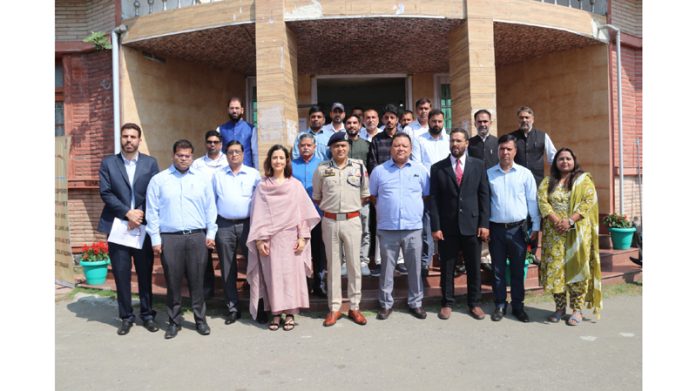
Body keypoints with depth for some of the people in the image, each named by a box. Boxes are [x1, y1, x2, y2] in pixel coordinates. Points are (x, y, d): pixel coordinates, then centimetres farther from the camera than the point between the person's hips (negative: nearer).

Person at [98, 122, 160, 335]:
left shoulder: (150, 163, 5)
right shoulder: (108, 163, 5)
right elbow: (105, 193, -3)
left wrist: (140, 215, -12)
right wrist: (127, 213, -13)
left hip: (143, 227, 0)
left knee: (145, 274, 8)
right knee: (121, 275, 5)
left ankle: (147, 314, 20)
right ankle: (126, 317, 17)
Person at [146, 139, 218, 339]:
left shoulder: (202, 179, 8)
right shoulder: (159, 179, 4)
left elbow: (210, 208, 9)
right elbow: (152, 211, 3)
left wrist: (211, 233, 3)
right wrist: (155, 239, -1)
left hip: (197, 237, 1)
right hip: (169, 238, -1)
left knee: (197, 280, 5)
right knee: (173, 281, 5)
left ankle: (200, 319, 16)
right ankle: (174, 321, 18)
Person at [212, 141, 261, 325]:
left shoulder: (253, 174, 5)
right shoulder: (217, 175, 9)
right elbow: (212, 200, 10)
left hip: (247, 224, -1)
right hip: (224, 226, 2)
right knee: (227, 269, 7)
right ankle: (232, 308, 18)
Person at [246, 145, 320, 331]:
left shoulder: (295, 185, 3)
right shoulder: (262, 186, 5)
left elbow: (304, 212, 2)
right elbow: (258, 214, 2)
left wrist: (303, 237, -4)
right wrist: (259, 239, -4)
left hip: (290, 237, 0)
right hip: (270, 238, 0)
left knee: (291, 274, 1)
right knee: (272, 275, 3)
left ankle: (290, 313, 11)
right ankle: (275, 313, 13)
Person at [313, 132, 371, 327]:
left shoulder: (359, 167, 1)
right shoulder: (322, 169, 2)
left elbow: (365, 196, 9)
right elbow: (317, 197, 11)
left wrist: (352, 206, 4)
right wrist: (330, 207, 4)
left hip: (352, 221, 0)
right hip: (330, 222, 0)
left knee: (354, 264, 6)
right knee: (333, 265, 8)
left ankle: (354, 307, 18)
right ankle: (334, 308, 17)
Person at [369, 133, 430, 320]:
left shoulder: (420, 170, 5)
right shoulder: (379, 170, 2)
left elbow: (426, 195, 12)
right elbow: (373, 196, 11)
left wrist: (413, 209, 7)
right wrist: (387, 208, 8)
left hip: (413, 228, 1)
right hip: (387, 229, 0)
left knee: (414, 268, 8)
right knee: (387, 268, 8)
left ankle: (416, 303, 22)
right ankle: (386, 303, 21)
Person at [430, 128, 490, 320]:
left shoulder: (478, 165, 5)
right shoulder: (437, 168, 2)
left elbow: (484, 196, 3)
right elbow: (434, 199, -1)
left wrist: (484, 224, -4)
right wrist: (435, 227, -7)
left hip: (472, 225, 1)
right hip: (447, 226, 0)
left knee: (474, 267, 10)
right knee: (447, 268, 8)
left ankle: (474, 303, 25)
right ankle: (447, 303, 22)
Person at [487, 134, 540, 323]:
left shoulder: (525, 173, 1)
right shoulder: (488, 174, 2)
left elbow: (532, 201, 3)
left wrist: (536, 226, 1)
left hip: (518, 228, 0)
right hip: (496, 228, 1)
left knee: (517, 270, 8)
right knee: (498, 270, 8)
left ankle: (518, 306, 20)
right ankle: (500, 305, 20)